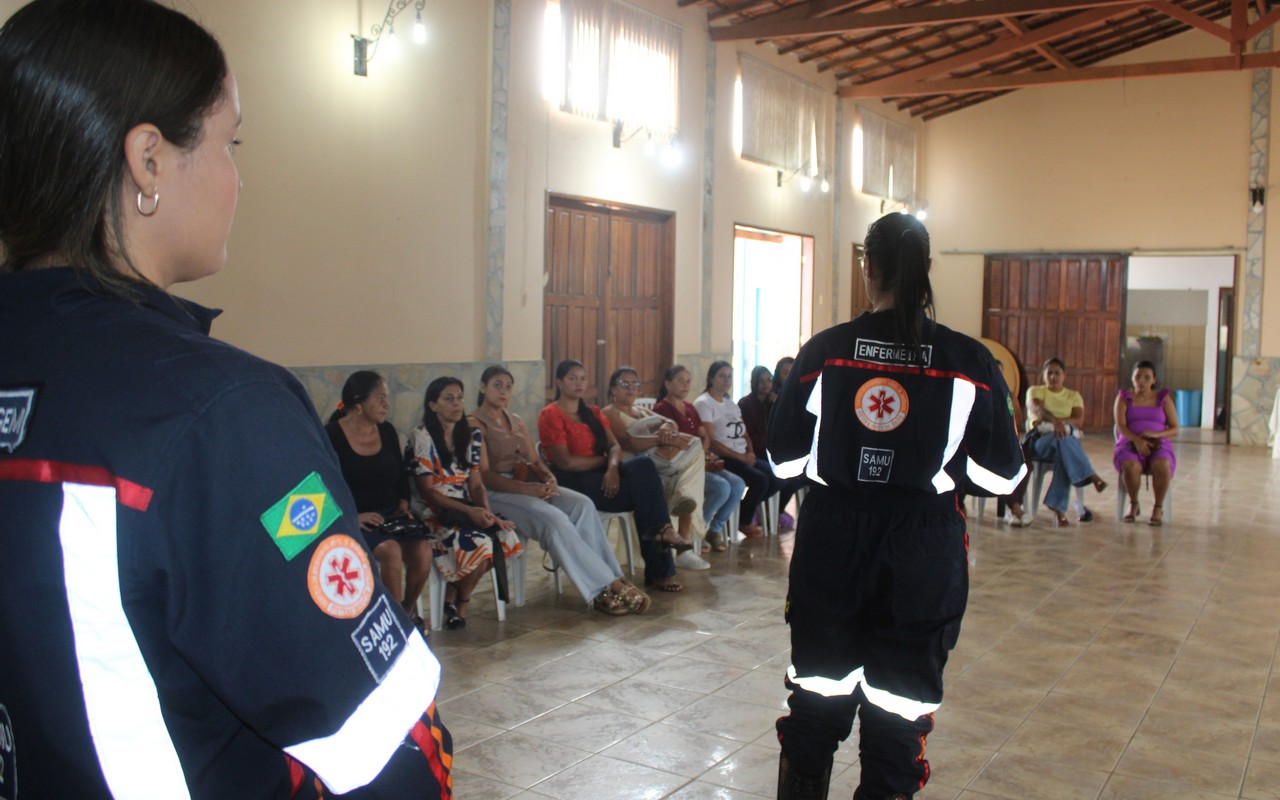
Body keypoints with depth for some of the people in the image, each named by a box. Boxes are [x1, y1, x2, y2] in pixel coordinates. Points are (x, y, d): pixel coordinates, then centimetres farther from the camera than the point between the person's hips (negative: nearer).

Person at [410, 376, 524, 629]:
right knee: (479, 544, -32)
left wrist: (487, 512, -13)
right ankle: (460, 601, -1)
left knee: (507, 537, -23)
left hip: (466, 509, 6)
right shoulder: (422, 436, -6)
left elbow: (476, 484, 9)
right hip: (434, 512, -6)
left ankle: (454, 596, -3)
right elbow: (427, 491, -11)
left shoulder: (472, 436, 12)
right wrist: (470, 512, -20)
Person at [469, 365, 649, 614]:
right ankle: (605, 586, -28)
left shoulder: (516, 421, 22)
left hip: (527, 484, 7)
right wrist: (527, 488, -23)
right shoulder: (474, 424, -2)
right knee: (553, 518, -32)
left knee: (582, 504, -20)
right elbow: (483, 475, -12)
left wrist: (549, 478, -7)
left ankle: (611, 580, -25)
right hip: (496, 494, -7)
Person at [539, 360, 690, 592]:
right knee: (644, 488, -23)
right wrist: (604, 460, -4)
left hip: (601, 474, 6)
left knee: (643, 466, -23)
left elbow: (615, 446, 6)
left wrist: (612, 467, -16)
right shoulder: (550, 415, -4)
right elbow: (565, 462, -14)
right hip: (572, 482, -6)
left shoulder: (593, 413, 20)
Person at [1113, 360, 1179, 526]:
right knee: (1131, 466, -36)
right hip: (1130, 445, 0)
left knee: (1162, 466, -35)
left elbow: (1175, 429, 5)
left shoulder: (1164, 398, 12)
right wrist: (1136, 439, -23)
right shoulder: (1124, 397, 10)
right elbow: (1120, 426, -4)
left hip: (1159, 446, 1)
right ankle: (1133, 505, -12)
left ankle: (1158, 508, -17)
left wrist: (1156, 434, -15)